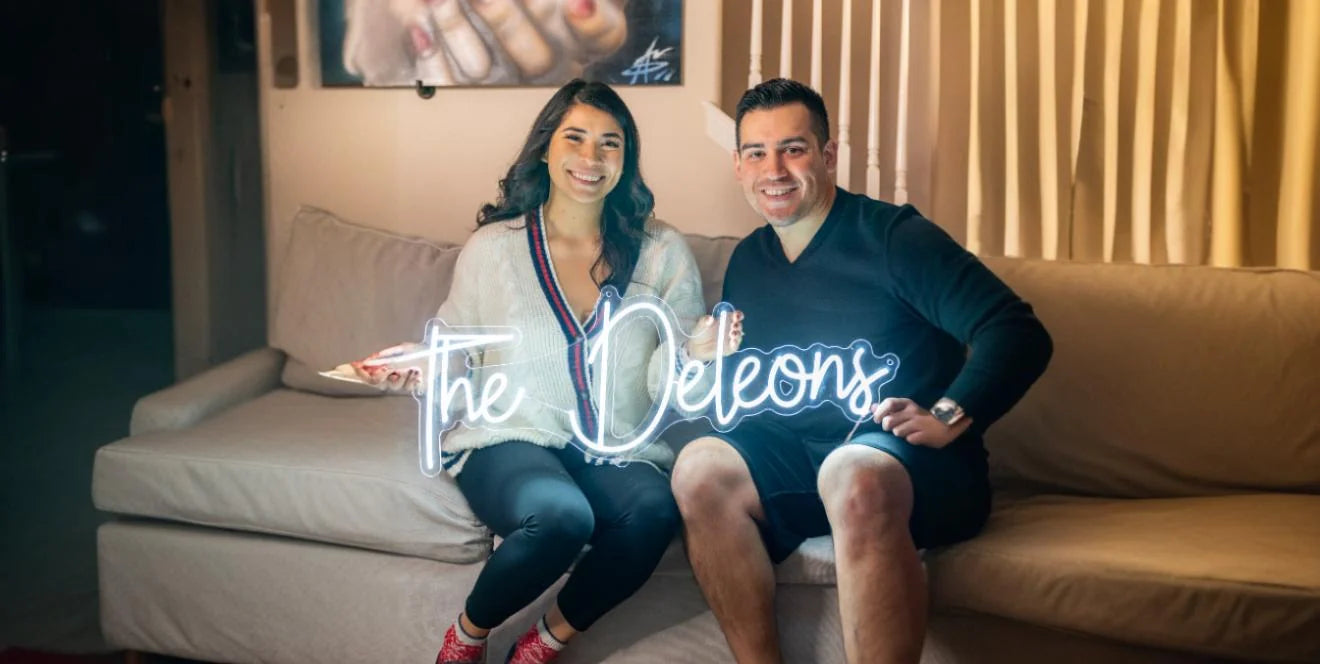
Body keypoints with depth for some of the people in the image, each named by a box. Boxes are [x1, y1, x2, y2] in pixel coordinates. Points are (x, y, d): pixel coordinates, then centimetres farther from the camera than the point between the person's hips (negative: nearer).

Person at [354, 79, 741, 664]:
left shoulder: (663, 253, 6)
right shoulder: (491, 247, 6)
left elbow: (666, 381, 3)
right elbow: (458, 362, 9)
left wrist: (693, 353, -18)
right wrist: (419, 369, -12)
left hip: (620, 452, 2)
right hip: (511, 440, -1)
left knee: (654, 510, -33)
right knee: (559, 513, -35)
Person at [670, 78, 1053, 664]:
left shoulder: (892, 237, -4)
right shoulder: (747, 262, 14)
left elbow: (1019, 335, -12)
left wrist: (947, 418, -22)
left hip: (913, 465, -5)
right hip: (796, 459, 5)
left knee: (854, 474, -38)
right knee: (700, 466, -23)